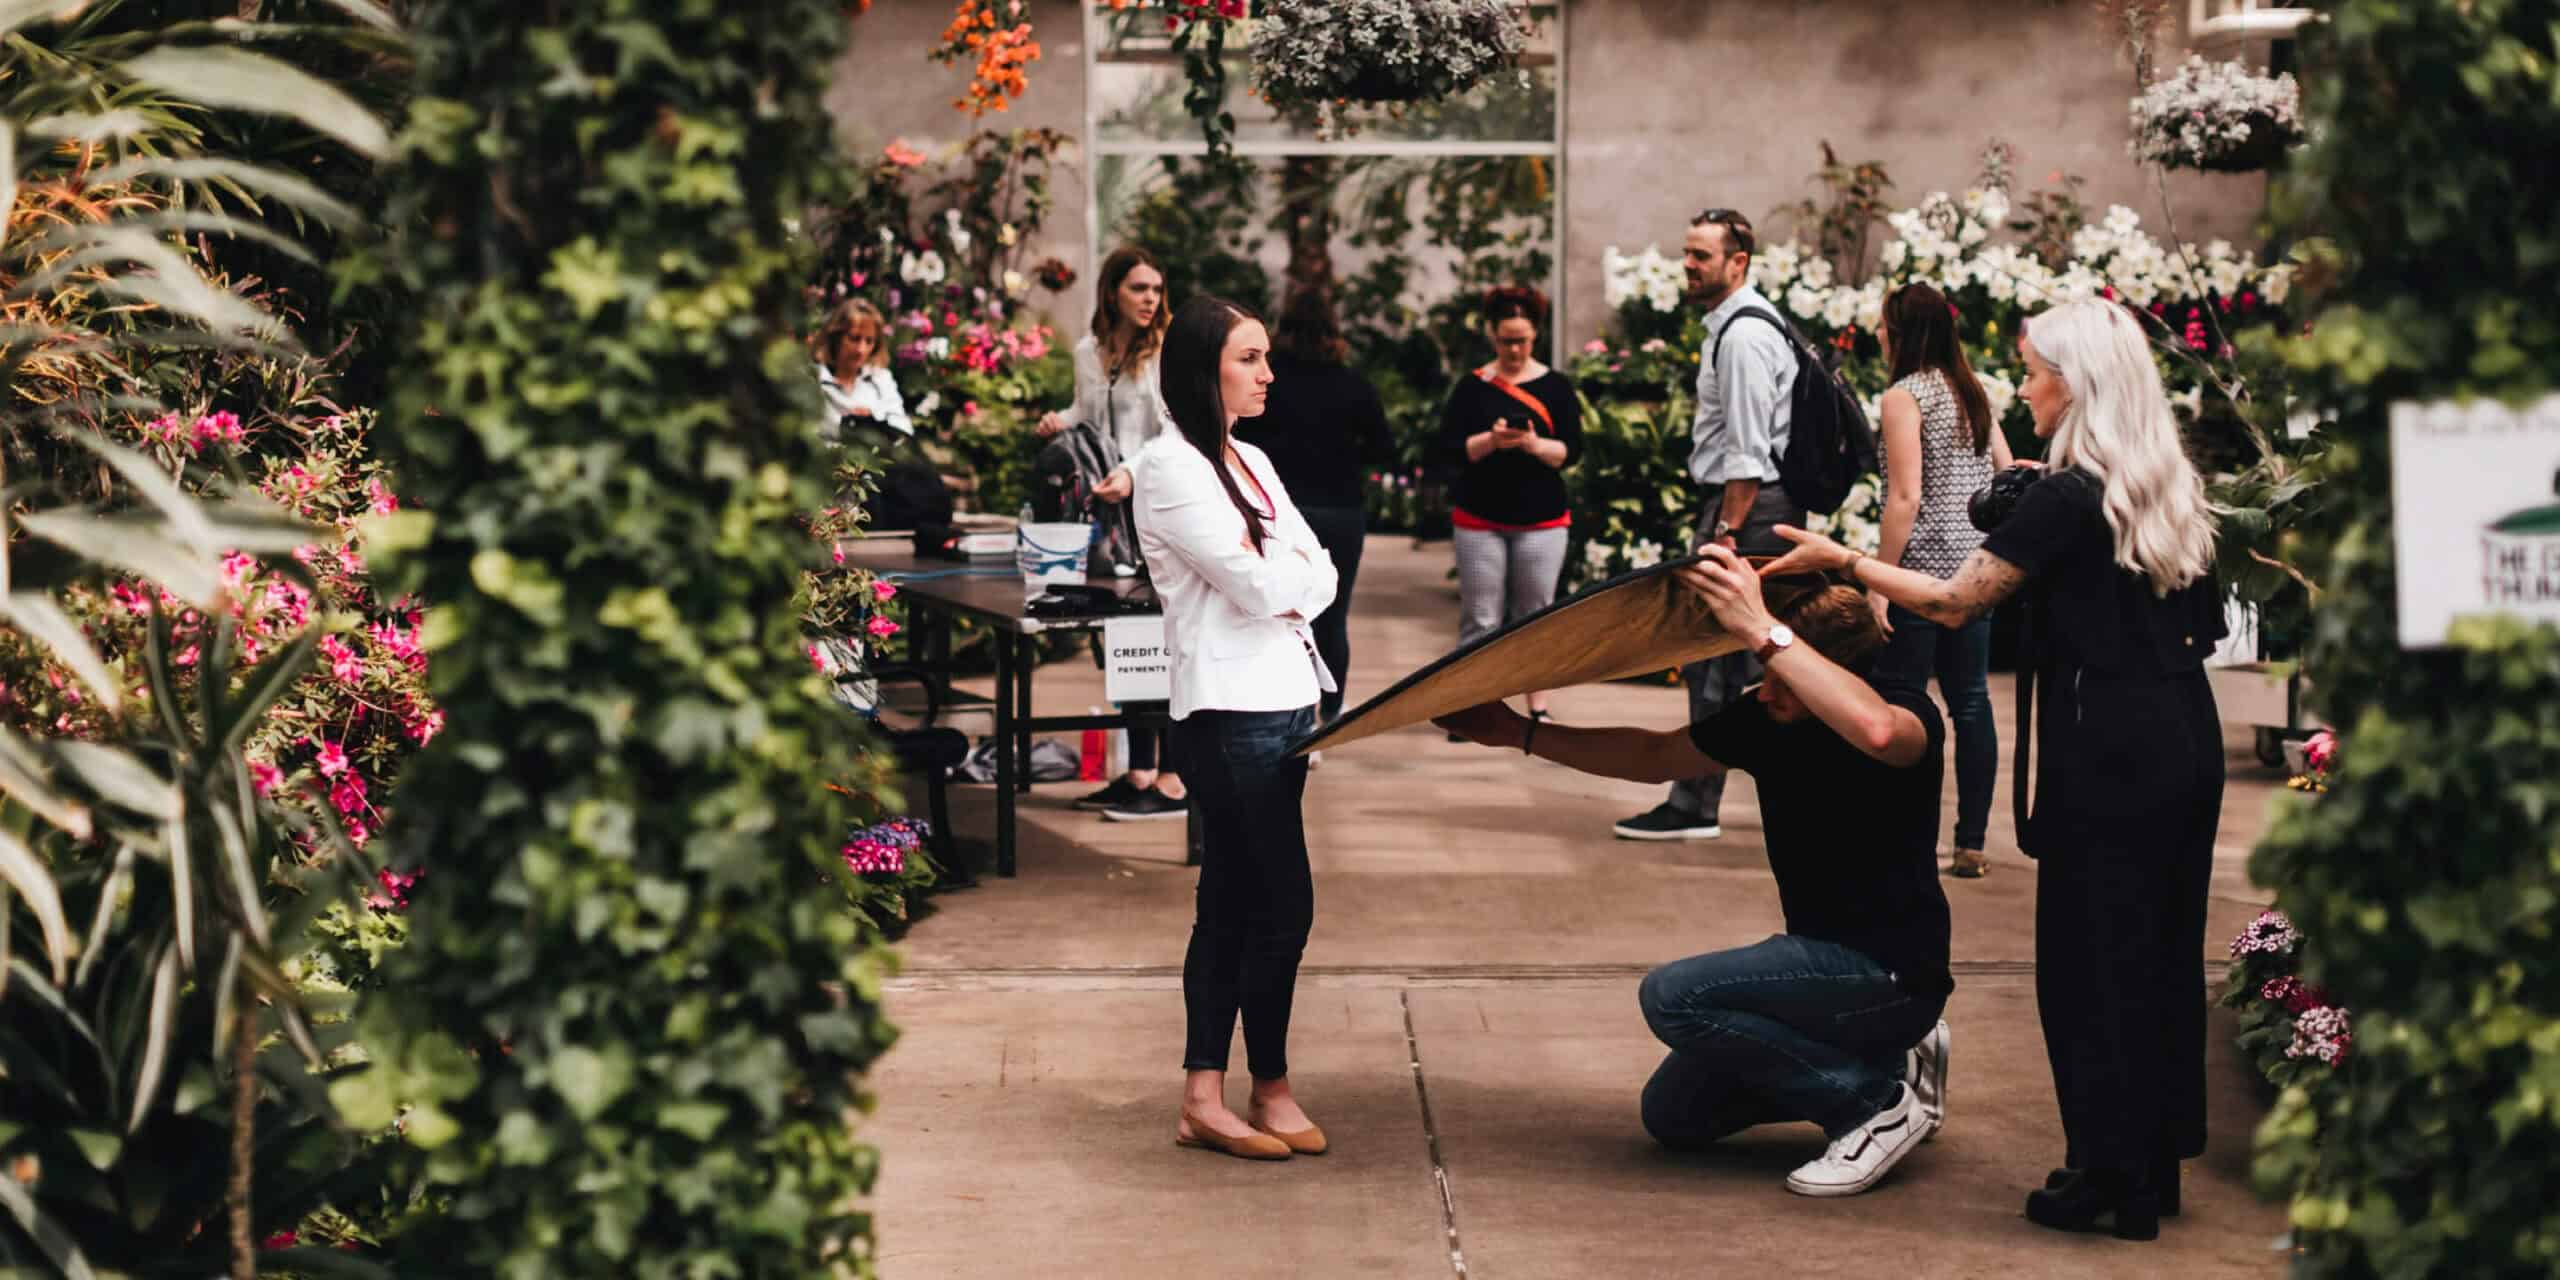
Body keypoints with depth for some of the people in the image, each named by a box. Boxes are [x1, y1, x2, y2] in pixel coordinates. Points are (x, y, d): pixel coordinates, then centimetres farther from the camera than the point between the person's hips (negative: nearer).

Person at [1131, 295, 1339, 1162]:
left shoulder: (1251, 463, 17)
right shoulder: (1170, 467, -10)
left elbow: (1318, 575, 10)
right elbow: (1255, 584, -16)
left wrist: (1285, 586, -10)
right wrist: (1297, 572, 3)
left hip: (1284, 700, 9)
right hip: (1230, 709, -9)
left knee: (1230, 906, 8)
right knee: (1284, 905, -6)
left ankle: (1204, 1099, 12)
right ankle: (1271, 1091, 7)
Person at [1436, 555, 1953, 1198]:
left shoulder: (1907, 713, -20)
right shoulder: (1765, 717, 0)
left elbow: (1874, 729, -47)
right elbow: (1654, 757, 15)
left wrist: (1761, 630, -46)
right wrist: (1522, 734, 12)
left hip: (1892, 976, -9)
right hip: (1825, 961, 9)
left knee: (1672, 996, -23)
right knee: (1673, 1116, 13)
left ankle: (1877, 1101, -11)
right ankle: (1886, 1059, 16)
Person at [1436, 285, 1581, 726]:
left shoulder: (1556, 386, 4)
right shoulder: (1472, 387, 3)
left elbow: (1571, 450, -3)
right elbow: (1450, 447, -5)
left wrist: (1535, 444, -21)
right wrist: (1491, 440, -21)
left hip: (1541, 520, 0)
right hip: (1480, 520, 0)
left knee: (1537, 615, 1)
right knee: (1480, 618, -1)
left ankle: (1538, 709, 7)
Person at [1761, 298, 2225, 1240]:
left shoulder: (2068, 498, -15)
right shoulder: (2173, 487, 10)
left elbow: (1953, 602, -14)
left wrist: (1843, 561, -8)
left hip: (2109, 747, -8)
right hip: (2188, 735, 8)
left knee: (2091, 959, 0)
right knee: (2164, 951, 14)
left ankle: (2110, 1177, 5)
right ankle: (2158, 1164, 23)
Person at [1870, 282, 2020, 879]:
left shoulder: (1904, 396, -10)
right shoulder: (1972, 392, 12)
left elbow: (1905, 499, -16)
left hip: (1923, 565, -7)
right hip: (1975, 569, 7)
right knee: (1970, 702, 8)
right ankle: (1971, 845, 12)